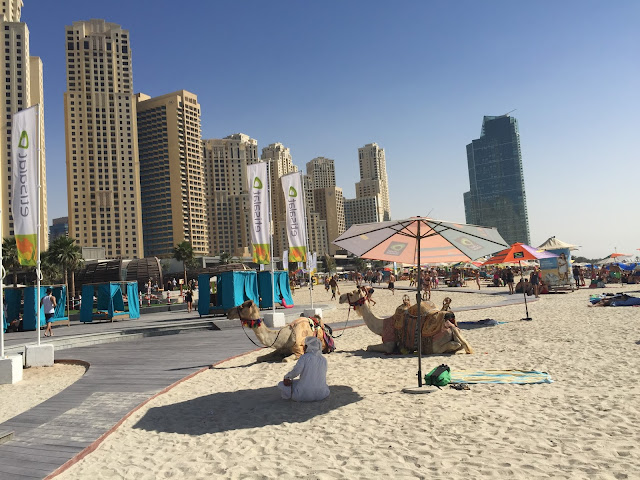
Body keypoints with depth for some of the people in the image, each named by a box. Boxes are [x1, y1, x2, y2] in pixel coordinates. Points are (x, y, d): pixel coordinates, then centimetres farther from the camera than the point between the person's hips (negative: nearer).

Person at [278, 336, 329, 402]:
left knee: (281, 385, 17)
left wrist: (286, 376, -1)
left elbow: (295, 371, -21)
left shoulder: (304, 357, -9)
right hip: (321, 395, 3)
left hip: (305, 394, -3)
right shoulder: (323, 360, 6)